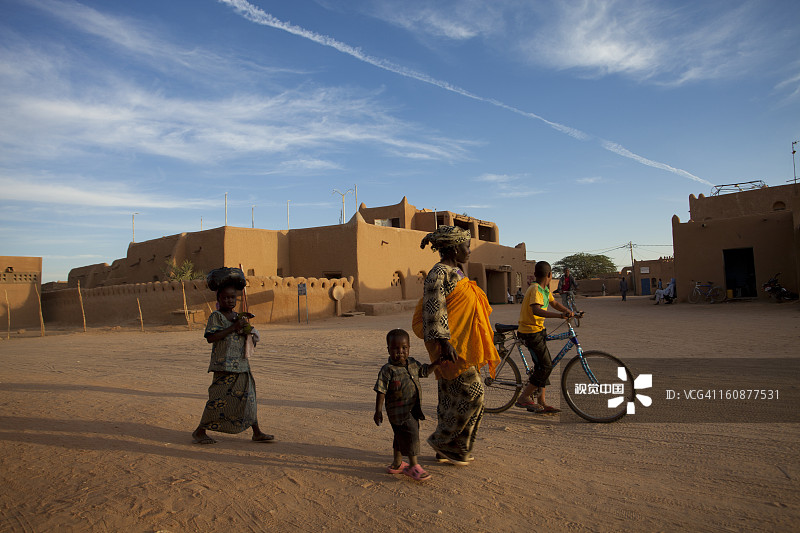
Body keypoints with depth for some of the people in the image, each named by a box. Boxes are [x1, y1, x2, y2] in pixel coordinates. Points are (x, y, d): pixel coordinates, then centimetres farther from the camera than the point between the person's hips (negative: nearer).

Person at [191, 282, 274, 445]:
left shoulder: (240, 316, 14)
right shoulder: (216, 316, -4)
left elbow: (254, 336, 23)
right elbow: (210, 338, -17)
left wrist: (249, 332, -2)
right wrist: (233, 327, -20)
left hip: (242, 364, 6)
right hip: (224, 365, -6)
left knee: (248, 396, 8)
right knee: (219, 397, -5)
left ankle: (257, 432, 17)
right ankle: (200, 432, 14)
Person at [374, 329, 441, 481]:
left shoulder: (413, 363, 4)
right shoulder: (387, 370, -16)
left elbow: (424, 371, 22)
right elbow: (381, 391, -15)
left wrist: (436, 363, 10)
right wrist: (378, 411, -16)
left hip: (412, 410, 7)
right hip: (398, 411, -7)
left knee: (401, 437, 19)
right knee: (410, 434, -10)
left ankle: (397, 463, 35)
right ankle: (413, 466, 5)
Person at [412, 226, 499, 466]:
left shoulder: (454, 272, 15)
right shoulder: (439, 274, -16)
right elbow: (434, 311, -23)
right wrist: (444, 342, -28)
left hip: (462, 346, 10)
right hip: (451, 347, -10)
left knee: (452, 397, 14)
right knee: (471, 394, -5)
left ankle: (448, 449, 25)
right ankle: (441, 440, 10)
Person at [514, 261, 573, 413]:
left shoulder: (545, 289, 11)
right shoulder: (535, 289, -20)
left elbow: (554, 303, 24)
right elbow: (536, 310, -37)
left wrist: (568, 311, 7)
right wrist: (559, 315, -46)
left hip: (538, 331, 10)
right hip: (531, 332, -10)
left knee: (542, 366, 11)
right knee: (546, 366, -10)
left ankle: (542, 403, 18)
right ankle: (524, 397, -2)